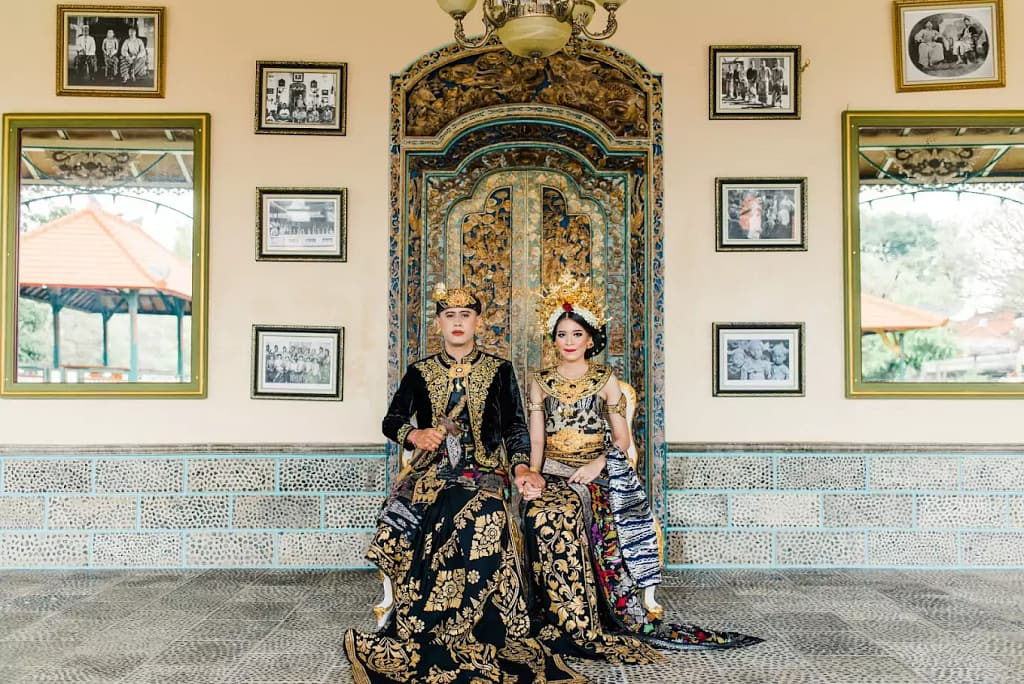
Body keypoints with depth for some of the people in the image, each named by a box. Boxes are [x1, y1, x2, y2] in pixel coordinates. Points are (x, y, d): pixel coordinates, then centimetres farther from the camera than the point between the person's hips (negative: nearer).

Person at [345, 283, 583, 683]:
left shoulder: (499, 371, 12)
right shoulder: (420, 372, 15)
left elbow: (515, 426, 9)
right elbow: (391, 421, 14)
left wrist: (520, 466, -10)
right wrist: (414, 434, -9)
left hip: (484, 471, 0)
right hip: (431, 470, 1)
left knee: (483, 516, -35)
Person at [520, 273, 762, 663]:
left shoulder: (606, 380, 10)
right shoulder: (540, 383, 13)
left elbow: (622, 438, 6)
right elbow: (536, 440, 7)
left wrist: (599, 463, -13)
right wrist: (533, 475, -11)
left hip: (597, 474, -1)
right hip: (553, 474, 1)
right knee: (546, 514, -31)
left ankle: (641, 609, -17)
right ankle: (575, 625, -21)